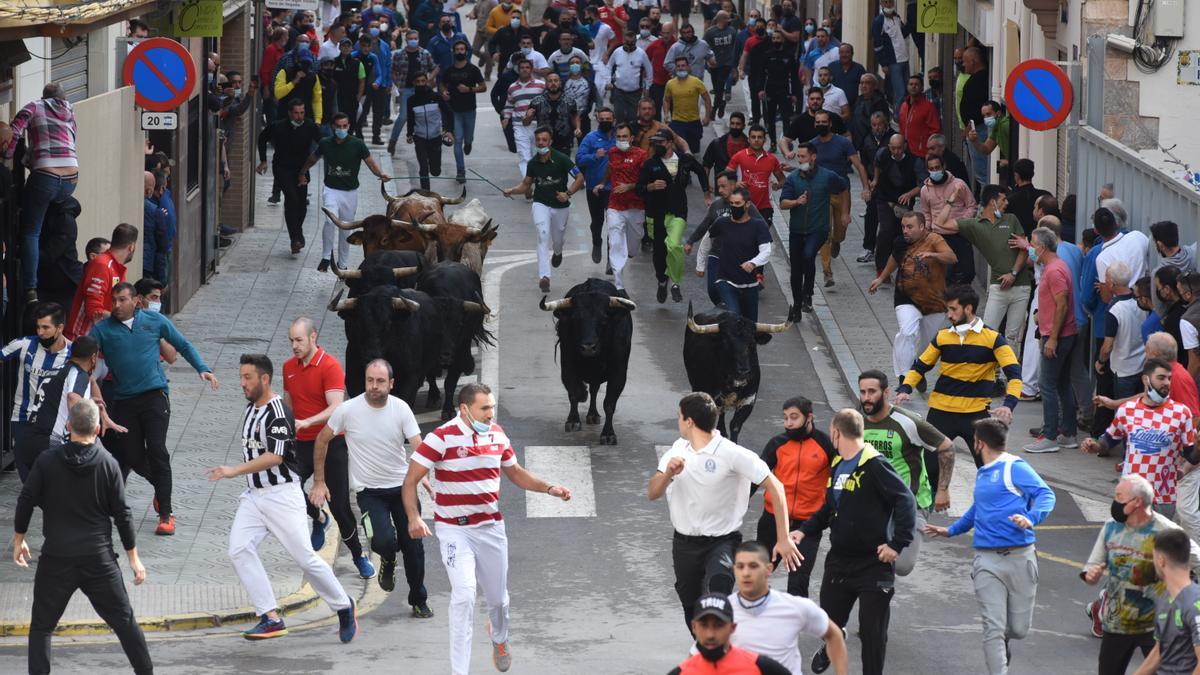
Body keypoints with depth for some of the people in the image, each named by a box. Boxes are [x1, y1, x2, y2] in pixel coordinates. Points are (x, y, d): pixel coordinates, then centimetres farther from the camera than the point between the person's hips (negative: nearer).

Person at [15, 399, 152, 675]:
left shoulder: (47, 461, -6)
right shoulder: (108, 464, -5)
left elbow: (26, 501, -1)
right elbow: (122, 514, -2)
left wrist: (19, 539, 15)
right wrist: (133, 557, 6)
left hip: (56, 559, -1)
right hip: (99, 559, 1)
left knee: (41, 626, 10)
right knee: (124, 621, 12)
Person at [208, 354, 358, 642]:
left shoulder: (279, 412, -16)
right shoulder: (251, 409, 12)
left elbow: (275, 457, -24)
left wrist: (234, 471, -27)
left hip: (282, 495, -8)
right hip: (254, 495, 8)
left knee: (304, 556, -5)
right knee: (239, 549, -10)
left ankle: (344, 607, 16)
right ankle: (271, 618, -10)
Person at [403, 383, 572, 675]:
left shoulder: (497, 435, 2)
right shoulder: (442, 438, -16)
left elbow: (516, 473, 17)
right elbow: (411, 480, -14)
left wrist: (549, 488, 3)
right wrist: (413, 517, -28)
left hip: (491, 527, 5)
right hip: (454, 529, -5)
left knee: (498, 597, 13)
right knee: (464, 595, -19)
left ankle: (499, 637, 48)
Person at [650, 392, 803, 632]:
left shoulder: (732, 454, -14)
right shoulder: (679, 449, 5)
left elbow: (774, 487, -14)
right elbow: (653, 494, 4)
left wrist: (783, 539, -19)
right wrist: (668, 473, -20)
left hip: (722, 542, -6)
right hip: (684, 543, 6)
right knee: (693, 615, 15)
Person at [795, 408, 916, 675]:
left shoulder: (874, 465, -17)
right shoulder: (837, 465, 11)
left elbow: (905, 501, -20)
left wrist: (897, 544, -22)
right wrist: (805, 531, 9)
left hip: (874, 563, -8)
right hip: (839, 560, 8)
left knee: (872, 630, -1)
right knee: (830, 621, 19)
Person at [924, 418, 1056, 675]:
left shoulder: (1015, 467, -5)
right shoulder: (982, 474, 18)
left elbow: (1045, 494, -15)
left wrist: (1031, 518, -34)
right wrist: (951, 530, 48)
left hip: (1019, 557, -5)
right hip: (987, 560, 5)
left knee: (1019, 629, 6)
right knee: (993, 628, -10)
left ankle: (1002, 643, 39)